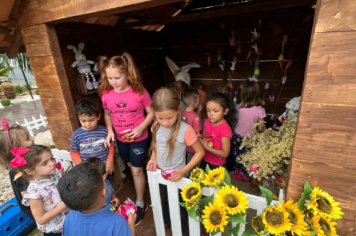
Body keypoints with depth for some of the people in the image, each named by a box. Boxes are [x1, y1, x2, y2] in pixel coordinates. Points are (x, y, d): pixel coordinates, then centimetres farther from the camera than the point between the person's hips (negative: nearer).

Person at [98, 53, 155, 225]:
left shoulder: (139, 91, -20)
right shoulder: (106, 94, -9)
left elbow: (151, 112, -11)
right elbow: (107, 114, 6)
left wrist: (141, 128, -23)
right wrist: (110, 131, -9)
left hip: (138, 138, -4)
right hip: (120, 138, 4)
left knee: (136, 170, 6)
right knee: (131, 166, 24)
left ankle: (140, 204, 28)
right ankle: (142, 181, 55)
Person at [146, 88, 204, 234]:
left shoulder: (185, 130, -29)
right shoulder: (156, 127, -12)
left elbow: (200, 152, -18)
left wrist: (184, 170, -25)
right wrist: (153, 159, -10)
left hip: (176, 176, -5)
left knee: (179, 206, 19)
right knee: (160, 202, 28)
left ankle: (183, 230, 51)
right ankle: (166, 221, 61)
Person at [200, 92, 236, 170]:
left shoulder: (225, 129, -27)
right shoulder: (207, 122, -9)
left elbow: (225, 153, -23)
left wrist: (207, 147, -27)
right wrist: (200, 138, -13)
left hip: (217, 165, -6)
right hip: (205, 160, 6)